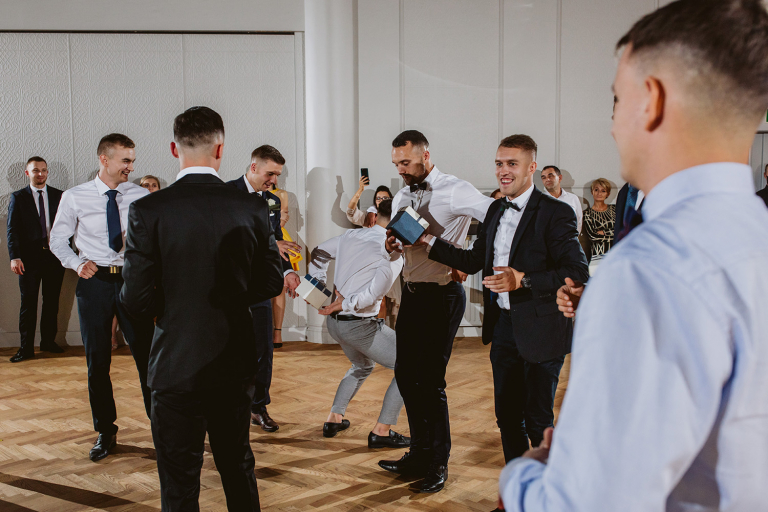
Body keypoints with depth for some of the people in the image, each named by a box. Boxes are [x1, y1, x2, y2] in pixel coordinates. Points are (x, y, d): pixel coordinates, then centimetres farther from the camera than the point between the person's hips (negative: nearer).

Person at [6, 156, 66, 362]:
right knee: (28, 303, 0)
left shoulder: (59, 196, 8)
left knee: (52, 301, 9)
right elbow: (12, 229, -1)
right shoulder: (18, 197, 4)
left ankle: (48, 341, 22)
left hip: (55, 256, 2)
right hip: (29, 258, -2)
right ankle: (26, 348, 6)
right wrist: (15, 257, -11)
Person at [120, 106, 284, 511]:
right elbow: (270, 284, 3)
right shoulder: (253, 207, -5)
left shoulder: (147, 211, -13)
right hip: (235, 363, 3)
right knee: (238, 467, 22)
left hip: (177, 366, -3)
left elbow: (136, 300, -13)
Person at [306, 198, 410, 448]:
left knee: (362, 366, 33)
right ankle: (382, 431, 1)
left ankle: (334, 419, 33)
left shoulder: (350, 236, 5)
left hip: (334, 324, 8)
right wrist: (343, 305, -11)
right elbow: (372, 294, -22)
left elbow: (319, 253, 18)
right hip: (361, 326, -8)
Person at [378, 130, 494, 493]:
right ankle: (420, 454, 29)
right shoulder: (401, 198, 12)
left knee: (429, 381, -3)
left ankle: (437, 464, 15)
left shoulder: (454, 191, -12)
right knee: (406, 375, 13)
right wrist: (391, 247, -4)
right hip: (412, 294, 8)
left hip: (442, 295, -8)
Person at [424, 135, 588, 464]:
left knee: (538, 422, 1)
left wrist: (523, 280, -29)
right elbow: (474, 261, 19)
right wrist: (428, 241, 13)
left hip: (539, 331, -7)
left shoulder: (555, 212, -13)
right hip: (503, 326, 7)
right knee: (507, 416, 16)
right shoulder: (496, 210, 11)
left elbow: (578, 273, -21)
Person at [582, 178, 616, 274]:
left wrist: (603, 233, 0)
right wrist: (612, 233, 0)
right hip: (597, 256, -2)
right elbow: (592, 236, -3)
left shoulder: (614, 209, 17)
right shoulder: (587, 213, 9)